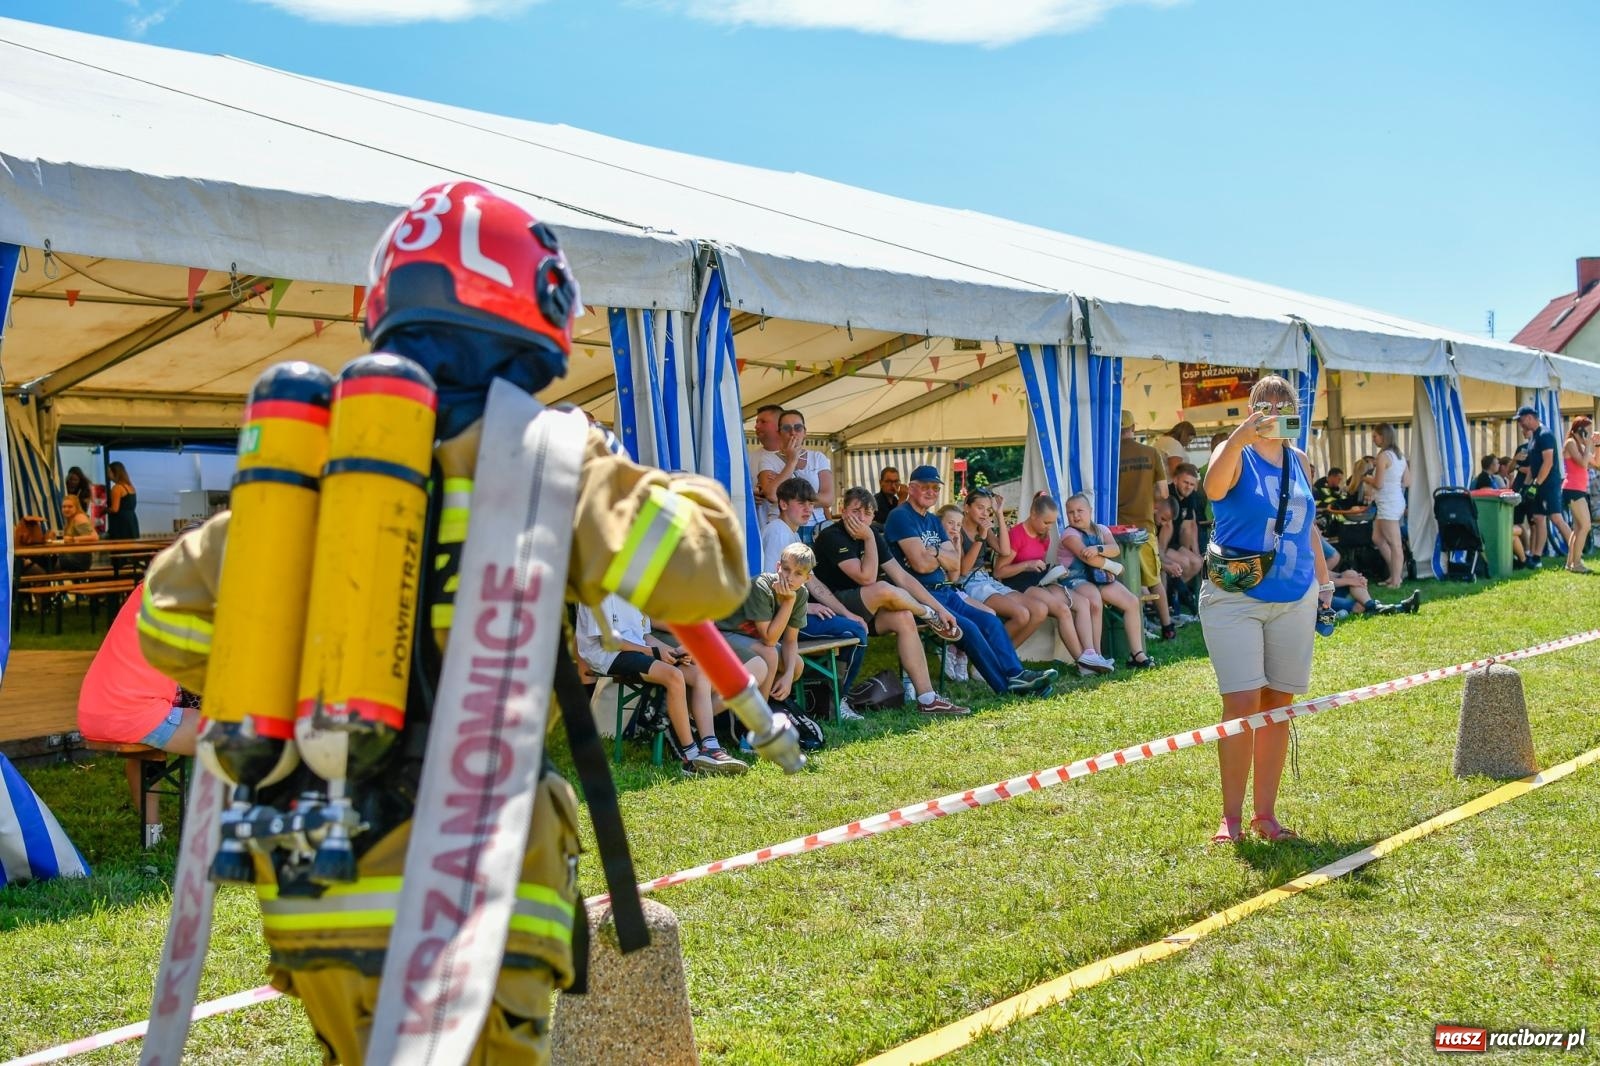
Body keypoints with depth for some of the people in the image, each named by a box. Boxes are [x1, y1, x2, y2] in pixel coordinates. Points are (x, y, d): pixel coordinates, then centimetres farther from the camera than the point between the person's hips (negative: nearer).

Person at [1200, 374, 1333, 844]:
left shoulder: (1299, 460, 11)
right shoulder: (1235, 453, -5)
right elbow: (1213, 488, -29)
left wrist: (1324, 580, 19)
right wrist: (1241, 436, -42)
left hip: (1295, 598, 5)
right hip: (1235, 598, -5)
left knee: (1278, 704, 7)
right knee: (1241, 704, -9)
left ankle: (1266, 813, 15)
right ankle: (1231, 815, 0)